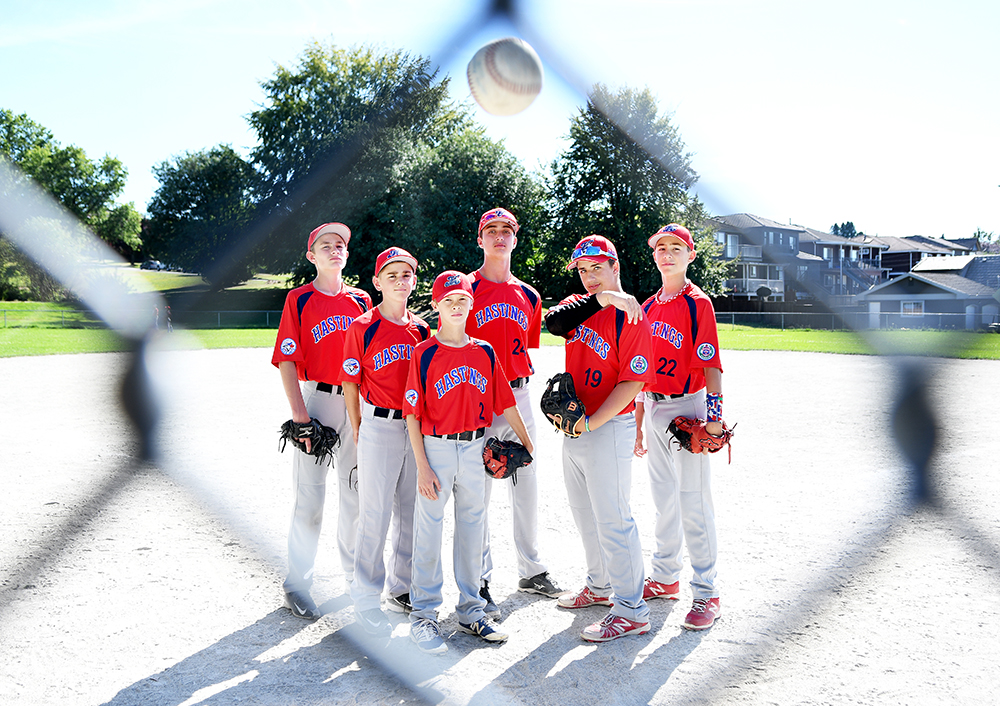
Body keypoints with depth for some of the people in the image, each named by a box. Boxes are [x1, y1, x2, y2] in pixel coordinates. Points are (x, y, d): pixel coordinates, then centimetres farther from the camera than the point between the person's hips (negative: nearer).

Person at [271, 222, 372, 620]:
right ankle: (297, 584, 9)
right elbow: (287, 360, -6)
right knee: (310, 494, -2)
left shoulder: (361, 300, 11)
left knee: (357, 491, 12)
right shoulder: (299, 299, 0)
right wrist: (300, 415, -15)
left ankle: (356, 573, 28)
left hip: (358, 402, 4)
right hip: (314, 398, -4)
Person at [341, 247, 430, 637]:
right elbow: (350, 383, -2)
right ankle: (366, 599, 10)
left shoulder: (421, 328, 8)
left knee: (413, 512, 14)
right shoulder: (362, 327, -6)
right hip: (378, 426, -5)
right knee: (375, 514, -2)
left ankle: (402, 588, 31)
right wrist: (359, 430, -1)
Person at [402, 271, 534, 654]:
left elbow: (505, 402, 11)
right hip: (436, 449, -4)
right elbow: (413, 414, -7)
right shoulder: (424, 353, -6)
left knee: (472, 528, 12)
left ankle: (470, 610, 26)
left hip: (475, 449, 4)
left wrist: (527, 444, 12)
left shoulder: (485, 352, 6)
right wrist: (422, 467, -12)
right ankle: (423, 614, 14)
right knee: (429, 529, 1)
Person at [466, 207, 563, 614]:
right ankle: (480, 583, 10)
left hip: (519, 397, 5)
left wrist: (519, 386, 6)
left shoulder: (528, 296, 13)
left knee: (525, 486, 12)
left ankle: (531, 572, 27)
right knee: (478, 492, -1)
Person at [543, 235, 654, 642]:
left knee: (612, 520, -5)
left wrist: (590, 423, -21)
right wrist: (600, 299, -23)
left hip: (609, 429, -8)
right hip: (573, 429, 8)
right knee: (585, 516, 19)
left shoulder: (630, 316, -12)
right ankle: (600, 587, 36)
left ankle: (631, 609, 4)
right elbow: (553, 322, -14)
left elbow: (631, 383, -18)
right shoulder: (579, 306, 10)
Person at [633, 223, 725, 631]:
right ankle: (665, 578, 29)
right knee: (663, 497, 16)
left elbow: (710, 364, -14)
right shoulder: (648, 307, 13)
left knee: (693, 502, -5)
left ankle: (706, 593, 3)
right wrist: (638, 425, 16)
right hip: (653, 409, 7)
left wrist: (715, 415, -23)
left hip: (687, 407, -7)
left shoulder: (698, 303, -7)